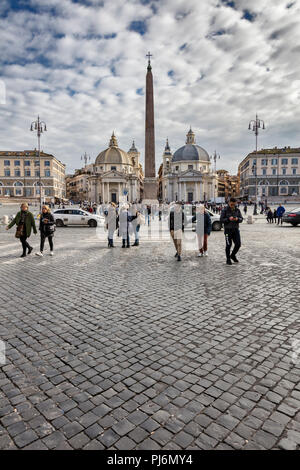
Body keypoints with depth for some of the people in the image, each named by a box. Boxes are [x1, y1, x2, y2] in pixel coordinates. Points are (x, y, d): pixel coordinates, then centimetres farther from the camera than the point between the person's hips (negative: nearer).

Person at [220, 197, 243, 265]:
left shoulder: (237, 210, 7)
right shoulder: (225, 210, -5)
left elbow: (241, 219, 6)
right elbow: (221, 220, -8)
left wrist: (237, 219, -16)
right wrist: (228, 219, -23)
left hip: (236, 229, 4)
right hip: (228, 230, -4)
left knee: (238, 244, 0)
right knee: (228, 245, -1)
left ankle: (233, 255, 24)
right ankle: (228, 259, 12)